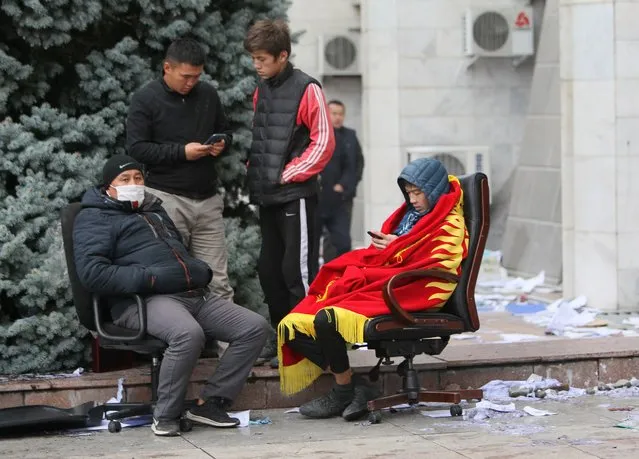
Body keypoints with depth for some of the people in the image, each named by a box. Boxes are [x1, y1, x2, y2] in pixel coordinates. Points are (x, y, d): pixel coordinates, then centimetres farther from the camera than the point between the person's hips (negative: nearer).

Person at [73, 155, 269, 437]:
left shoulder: (155, 211, 31)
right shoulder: (95, 219, 7)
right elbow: (92, 273, -10)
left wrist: (201, 271, 13)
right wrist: (150, 277, -16)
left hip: (195, 295, 8)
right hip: (143, 300, -8)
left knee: (255, 327, -10)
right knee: (188, 333, -39)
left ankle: (211, 403, -9)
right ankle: (165, 415, -22)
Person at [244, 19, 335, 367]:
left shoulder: (306, 90, -10)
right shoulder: (261, 91, 12)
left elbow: (323, 143, -12)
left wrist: (288, 174, -12)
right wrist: (254, 170, 9)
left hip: (295, 195, -8)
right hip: (267, 196, 8)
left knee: (298, 271, -6)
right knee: (269, 271, 11)